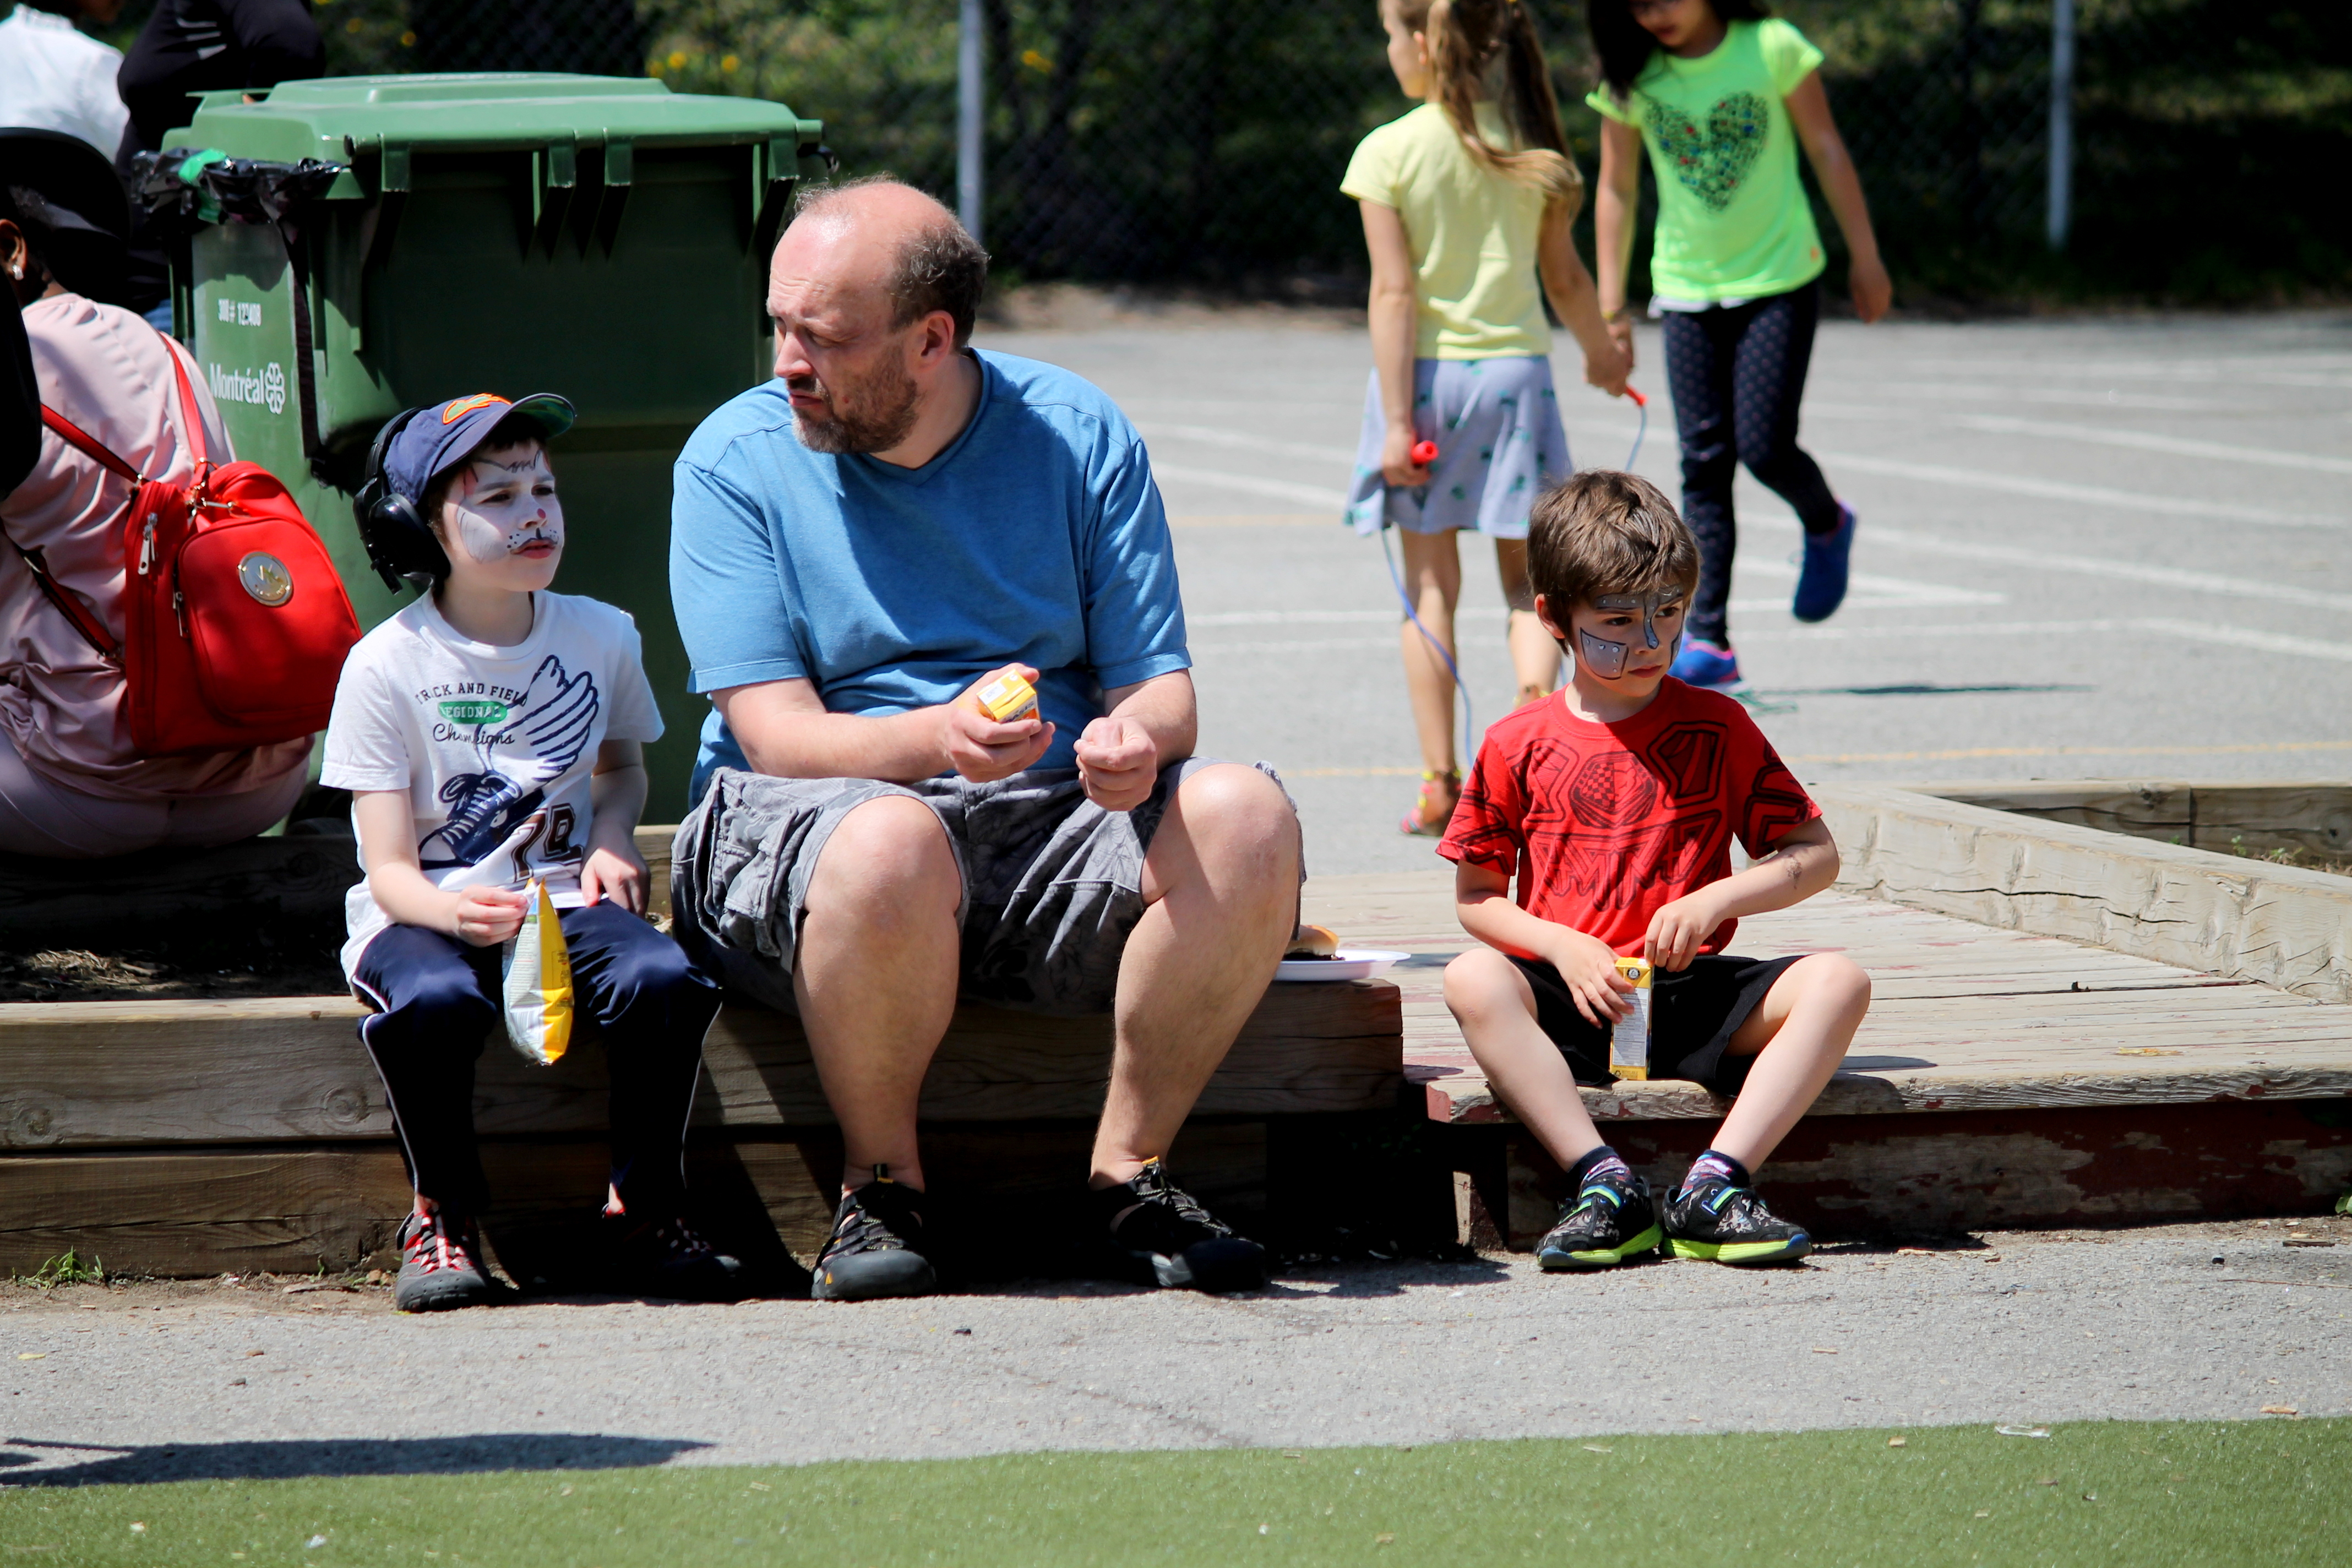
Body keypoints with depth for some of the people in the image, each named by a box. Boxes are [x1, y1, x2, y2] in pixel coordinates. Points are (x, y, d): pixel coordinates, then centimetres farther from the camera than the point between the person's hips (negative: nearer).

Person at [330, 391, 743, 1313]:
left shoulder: (601, 638, 6)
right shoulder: (387, 666, -7)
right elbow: (391, 871, -10)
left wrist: (612, 842, 4)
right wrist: (458, 912, -33)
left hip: (561, 900, 3)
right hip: (425, 910, -3)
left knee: (661, 979, -30)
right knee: (434, 999, -38)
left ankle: (645, 1211, -9)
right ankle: (444, 1217, -12)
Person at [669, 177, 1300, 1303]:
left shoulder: (1076, 436, 4)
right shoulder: (736, 461, -3)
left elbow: (1160, 690, 1)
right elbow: (779, 736, -13)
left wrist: (1133, 741, -25)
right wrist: (941, 738, -33)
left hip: (1049, 830, 3)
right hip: (800, 825, -3)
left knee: (1244, 816, -24)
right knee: (891, 841, -38)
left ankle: (1125, 1179, -11)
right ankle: (881, 1187, -15)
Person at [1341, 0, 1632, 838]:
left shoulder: (1389, 153, -8)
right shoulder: (1532, 147, 2)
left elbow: (1394, 293, -12)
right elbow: (1564, 276, 9)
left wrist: (1397, 420, -12)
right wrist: (1601, 353, 28)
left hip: (1426, 374, -2)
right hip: (1515, 368, 2)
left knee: (1430, 583, 5)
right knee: (1525, 577, 11)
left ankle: (1441, 783, 5)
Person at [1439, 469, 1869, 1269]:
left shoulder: (1716, 728, 9)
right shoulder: (1518, 746, 7)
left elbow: (1815, 855, 7)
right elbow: (1476, 896, 9)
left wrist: (1716, 900, -10)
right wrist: (1562, 947, -10)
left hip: (1692, 997, 1)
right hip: (1571, 995, -1)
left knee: (1836, 981, -25)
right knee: (1473, 980, -33)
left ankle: (1715, 1189, -34)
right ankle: (1604, 1183, -37)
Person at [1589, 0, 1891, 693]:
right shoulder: (1631, 78, -3)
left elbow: (1826, 149, -1)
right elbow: (1617, 192, 4)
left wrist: (1865, 258, 2)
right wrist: (1610, 308, 4)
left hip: (1780, 278, -3)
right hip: (1687, 289, 3)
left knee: (1764, 446, -12)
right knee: (1704, 462, -2)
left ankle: (1826, 525, 23)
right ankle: (1708, 638, -1)